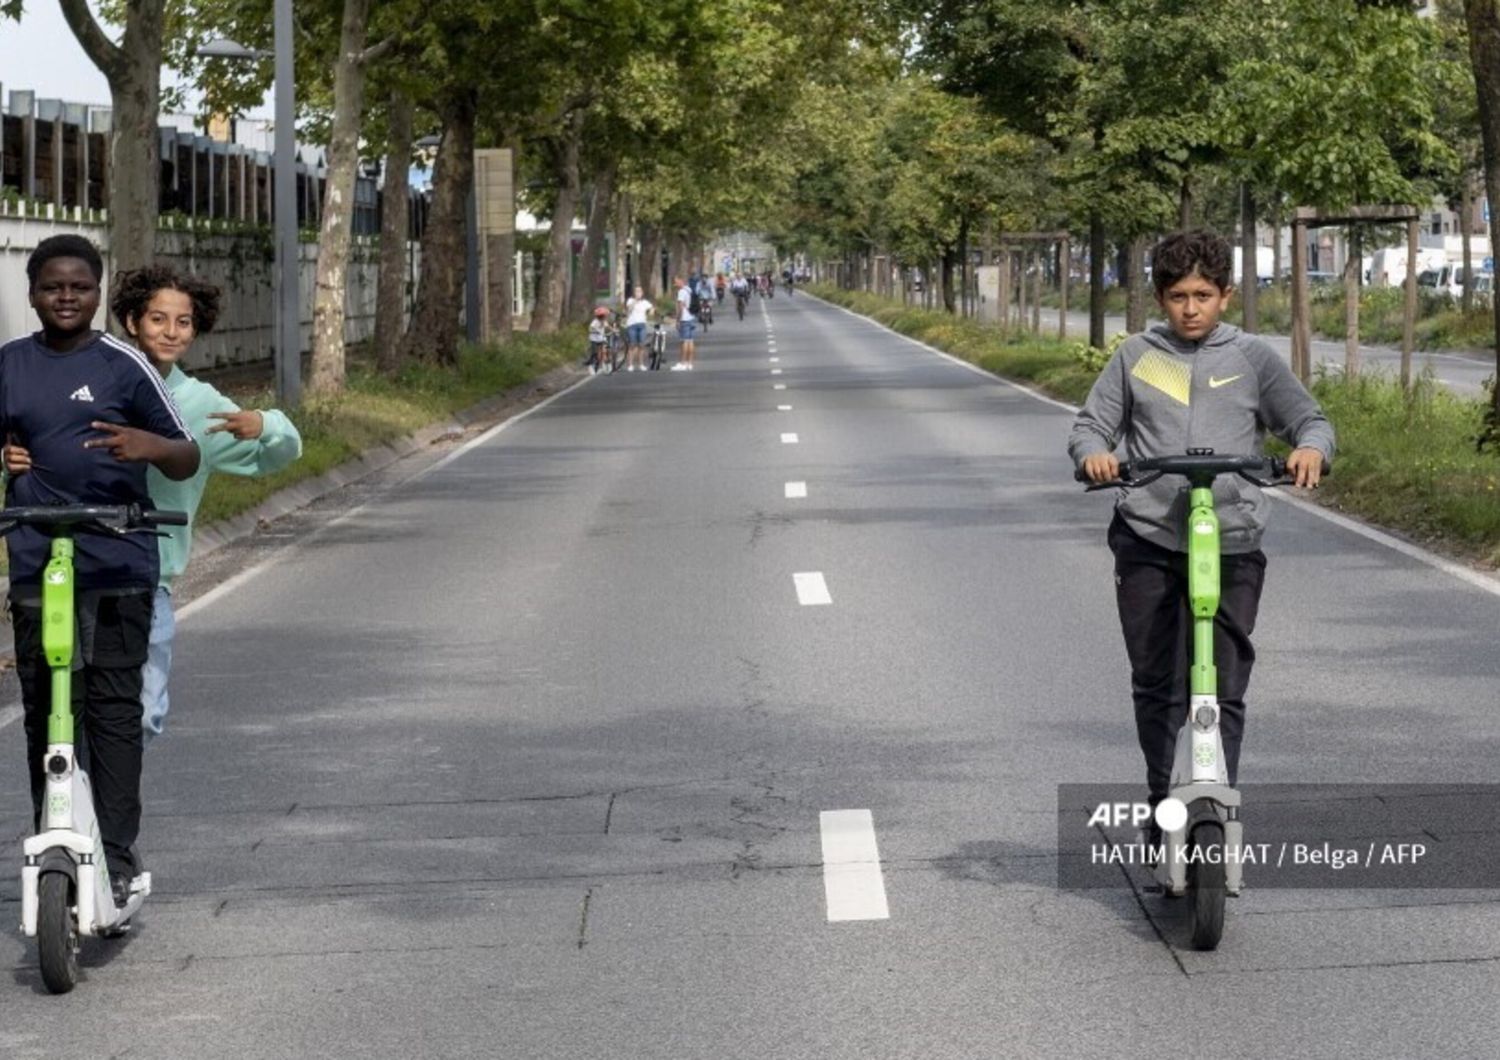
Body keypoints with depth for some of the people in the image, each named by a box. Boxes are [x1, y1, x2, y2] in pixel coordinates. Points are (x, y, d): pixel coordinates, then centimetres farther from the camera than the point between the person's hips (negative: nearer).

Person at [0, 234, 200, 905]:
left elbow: (186, 462, 1)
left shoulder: (124, 366, 0)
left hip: (117, 567, -3)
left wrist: (152, 446, -20)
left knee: (113, 711, -4)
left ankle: (116, 855, -2)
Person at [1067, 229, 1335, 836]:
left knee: (1225, 689, -7)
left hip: (1231, 542, -1)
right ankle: (1162, 803, 24)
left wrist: (1310, 447, -15)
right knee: (1154, 686, 7)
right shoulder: (1135, 357, 10)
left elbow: (1309, 419, 9)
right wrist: (1092, 454, -13)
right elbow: (1091, 424, 10)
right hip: (1147, 541, 1)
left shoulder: (1253, 359, 7)